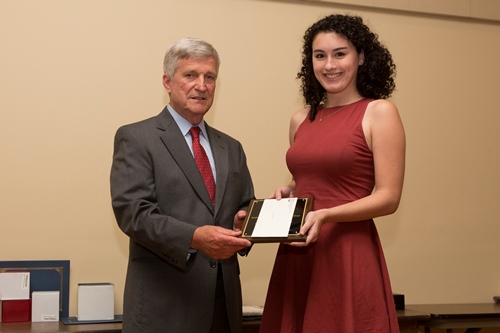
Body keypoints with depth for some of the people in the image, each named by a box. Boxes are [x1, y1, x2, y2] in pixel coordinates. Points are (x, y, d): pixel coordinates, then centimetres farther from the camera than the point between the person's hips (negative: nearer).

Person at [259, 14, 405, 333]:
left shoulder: (379, 112, -4)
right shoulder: (301, 119, 12)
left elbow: (388, 198, -10)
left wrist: (326, 215, -21)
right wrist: (286, 193, 4)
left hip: (348, 255, -5)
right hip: (296, 257, 6)